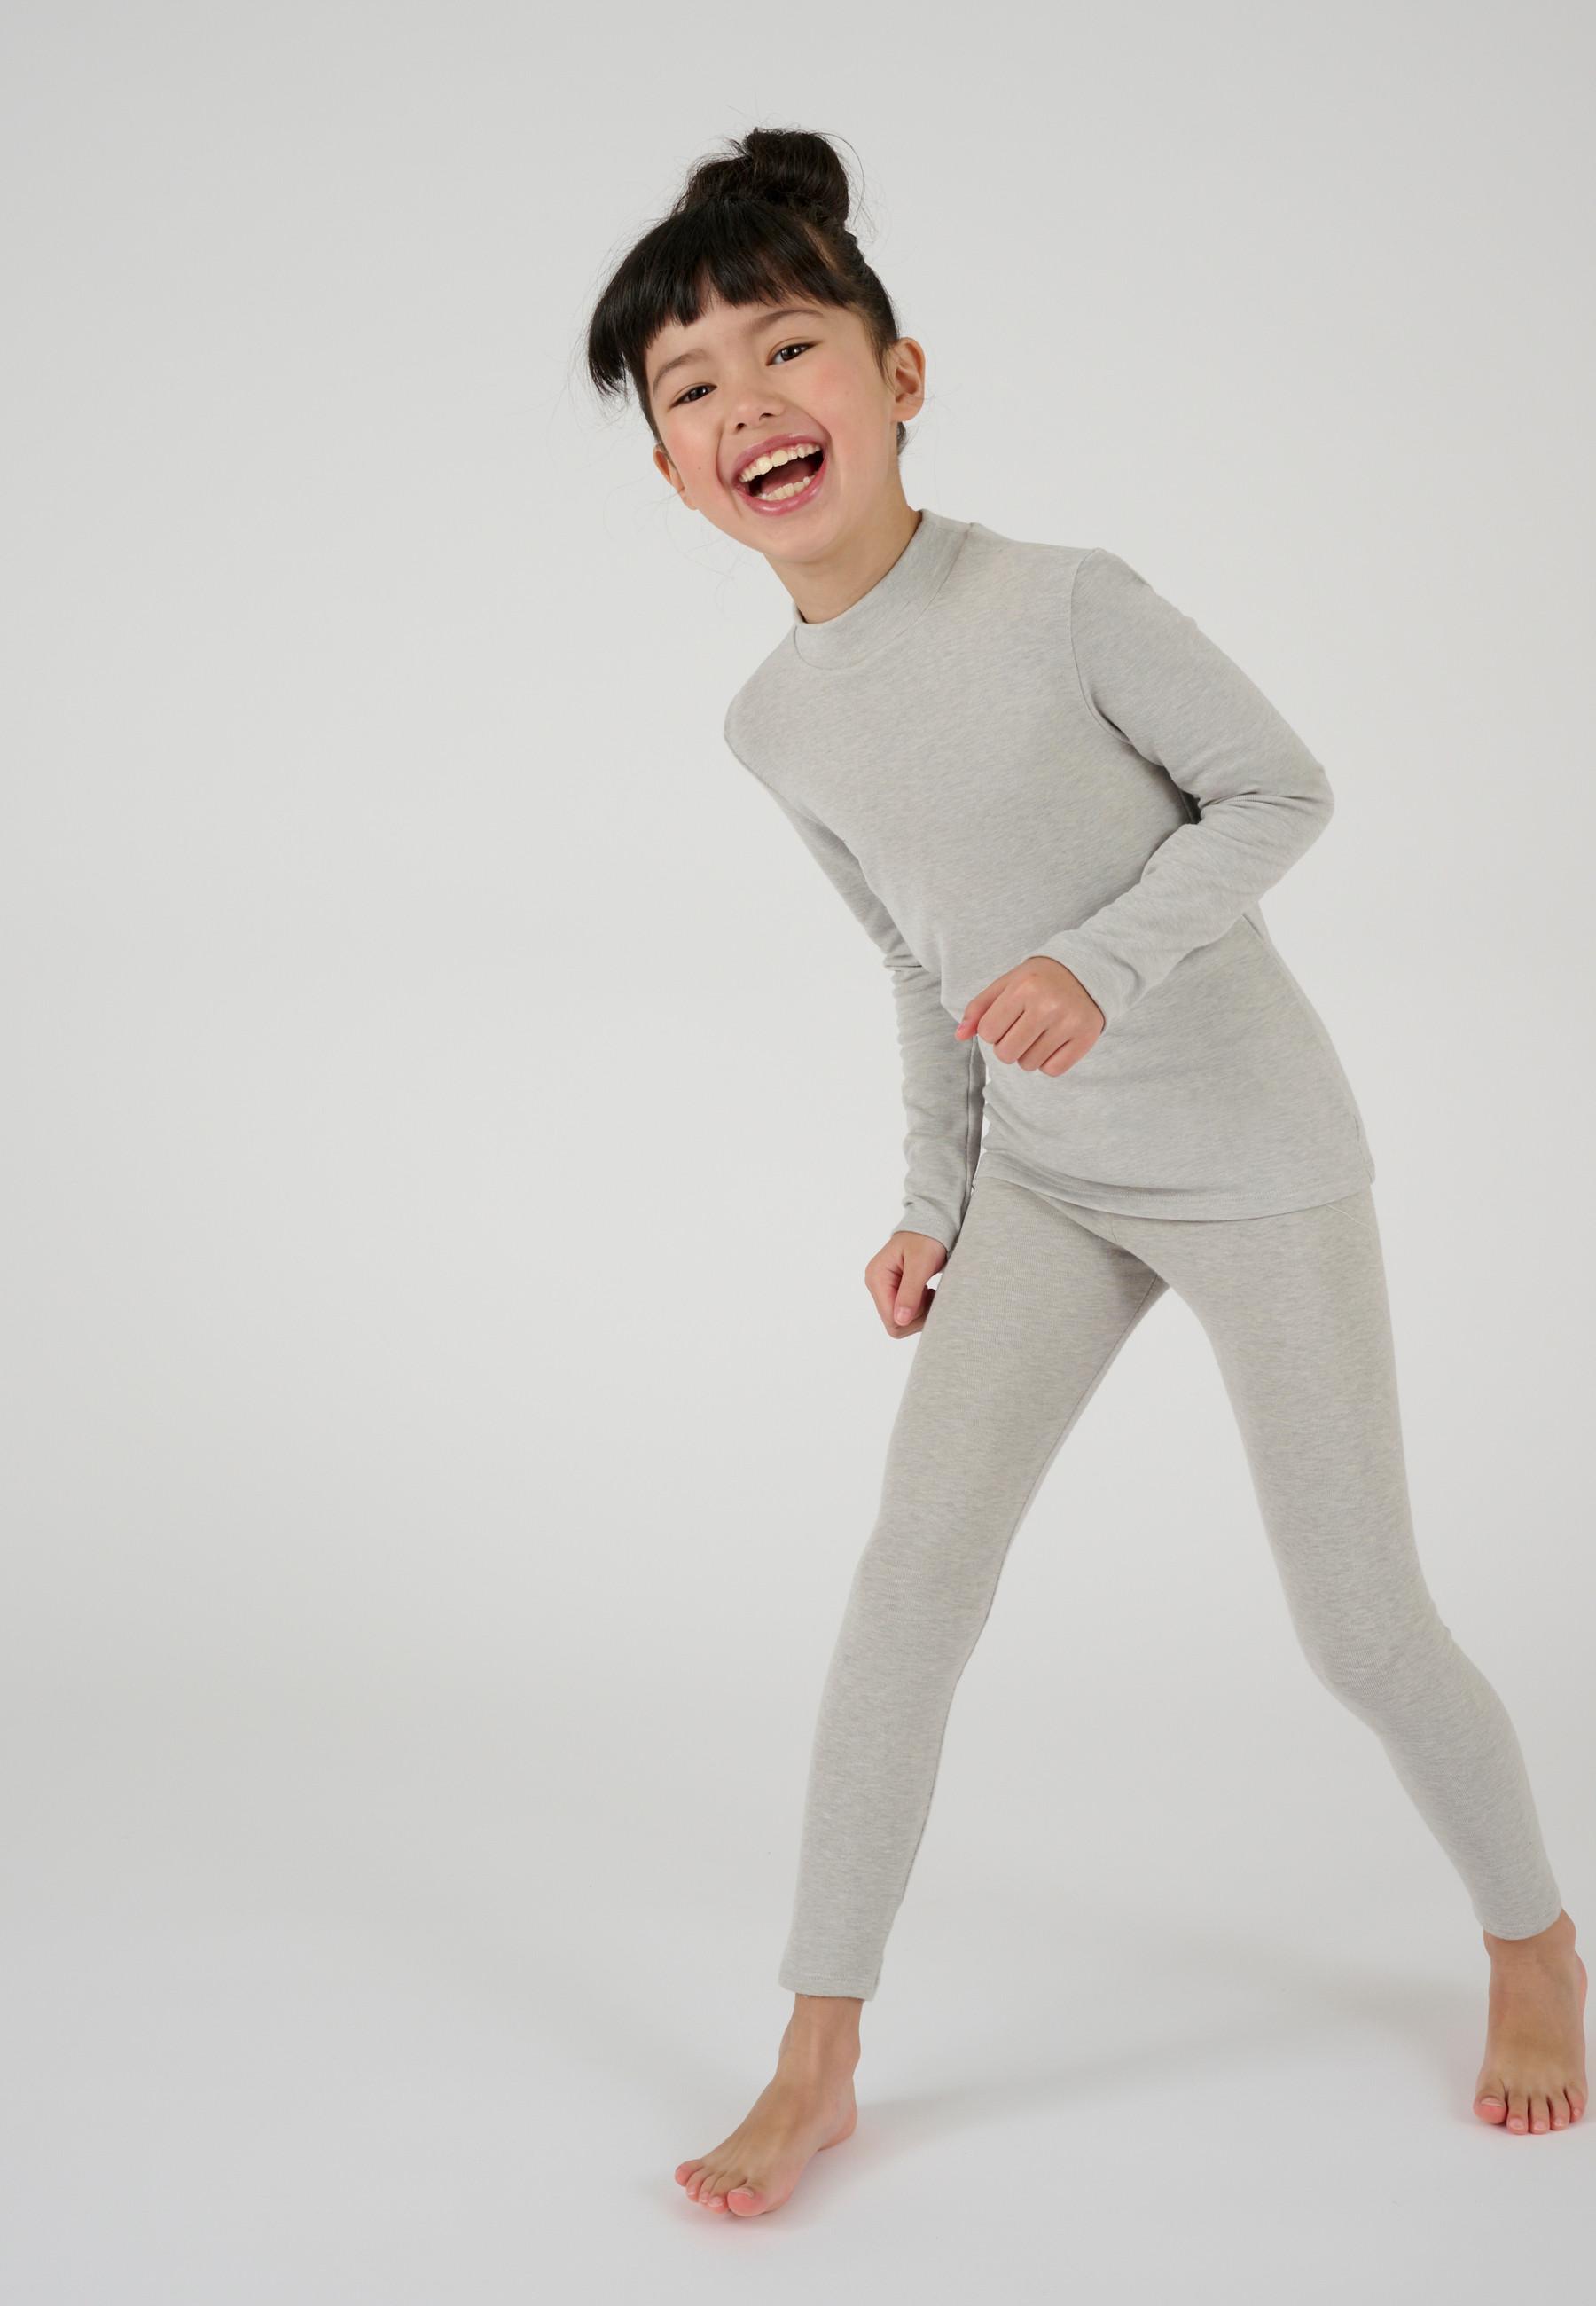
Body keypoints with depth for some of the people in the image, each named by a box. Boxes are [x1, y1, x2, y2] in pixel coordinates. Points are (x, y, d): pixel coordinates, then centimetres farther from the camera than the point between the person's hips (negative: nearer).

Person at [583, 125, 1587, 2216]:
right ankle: (818, 2061, 5)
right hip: (1043, 1184, 4)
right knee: (912, 1570, -7)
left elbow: (1279, 791, -10)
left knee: (1360, 1623, 3)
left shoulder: (1067, 606, -19)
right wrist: (937, 1200, 10)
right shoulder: (778, 724, -2)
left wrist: (1103, 963, -24)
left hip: (1256, 1158, -4)